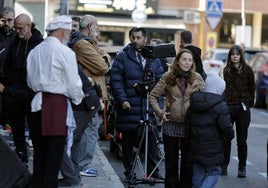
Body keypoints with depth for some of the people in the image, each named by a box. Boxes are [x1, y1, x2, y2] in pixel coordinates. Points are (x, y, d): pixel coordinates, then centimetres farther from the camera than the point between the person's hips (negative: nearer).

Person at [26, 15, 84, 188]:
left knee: (39, 149, 12)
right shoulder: (65, 52, -9)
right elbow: (73, 82, -7)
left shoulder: (34, 51, 9)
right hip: (57, 104, -6)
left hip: (38, 102, 6)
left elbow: (30, 81, 13)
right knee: (55, 152, -1)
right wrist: (79, 97, 11)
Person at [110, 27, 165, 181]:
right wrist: (122, 100, -14)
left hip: (149, 106, 3)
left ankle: (152, 170, 17)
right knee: (128, 141, 4)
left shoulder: (154, 58, 12)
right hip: (129, 106, -3)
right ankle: (129, 172, 13)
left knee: (150, 140, 7)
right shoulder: (123, 57, 0)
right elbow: (115, 80, -4)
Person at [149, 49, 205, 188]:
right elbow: (153, 95, 4)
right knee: (171, 160, 10)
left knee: (188, 160, 6)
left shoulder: (197, 78, 0)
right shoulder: (168, 77, -1)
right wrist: (160, 112, -5)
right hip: (171, 124, 0)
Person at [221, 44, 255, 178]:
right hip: (228, 106, 2)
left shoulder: (247, 70, -2)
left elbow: (252, 88, 3)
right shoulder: (226, 70, 7)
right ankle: (224, 166, 13)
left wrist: (250, 103, 1)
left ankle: (242, 168, 12)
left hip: (242, 108, -2)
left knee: (242, 140, 4)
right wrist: (223, 102, 8)